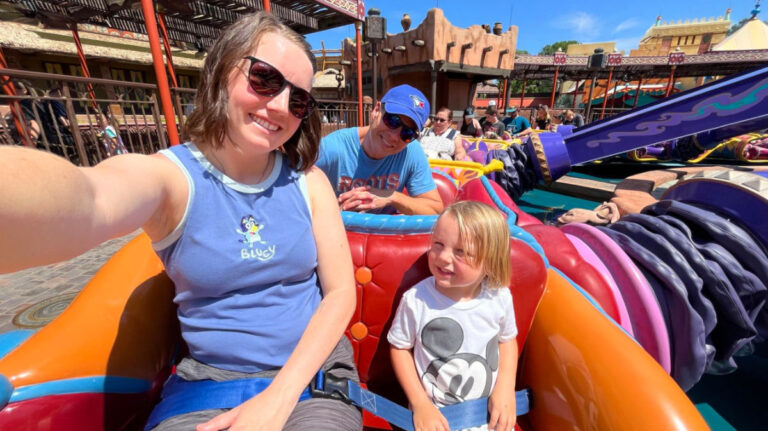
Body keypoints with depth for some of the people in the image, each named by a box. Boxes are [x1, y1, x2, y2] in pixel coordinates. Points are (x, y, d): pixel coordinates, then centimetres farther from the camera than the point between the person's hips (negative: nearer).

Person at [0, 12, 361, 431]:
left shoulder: (309, 181, -5)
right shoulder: (169, 176, -10)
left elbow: (340, 292, -5)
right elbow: (85, 201, -34)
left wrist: (279, 397, -13)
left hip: (314, 368, 1)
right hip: (208, 379, 0)